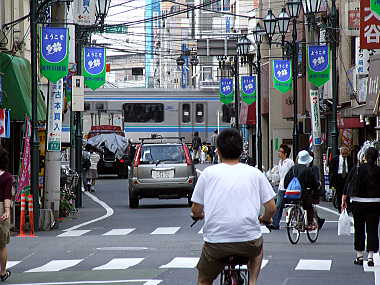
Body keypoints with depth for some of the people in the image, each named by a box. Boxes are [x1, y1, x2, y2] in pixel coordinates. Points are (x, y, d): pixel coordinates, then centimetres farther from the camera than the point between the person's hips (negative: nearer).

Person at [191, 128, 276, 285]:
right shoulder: (255, 173, 6)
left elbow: (196, 210, 7)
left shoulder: (208, 173, 4)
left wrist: (200, 214, 31)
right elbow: (271, 208, 6)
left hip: (215, 241, -1)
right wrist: (265, 219, 29)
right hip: (249, 241, 1)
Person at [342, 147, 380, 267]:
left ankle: (359, 256, 14)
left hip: (358, 203, 1)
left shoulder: (357, 170, -3)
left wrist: (344, 200, 3)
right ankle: (370, 257, -2)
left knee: (359, 230, 10)